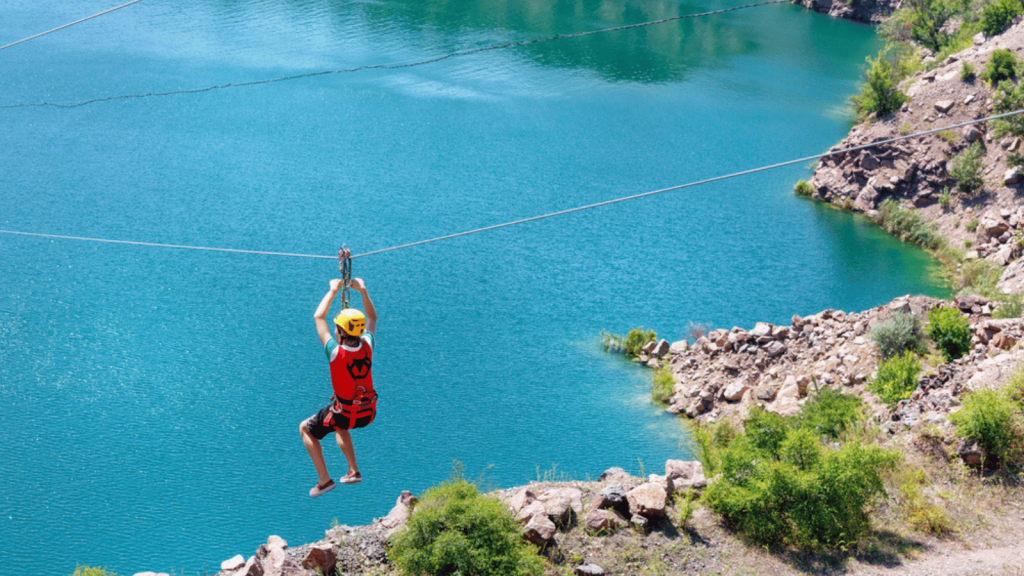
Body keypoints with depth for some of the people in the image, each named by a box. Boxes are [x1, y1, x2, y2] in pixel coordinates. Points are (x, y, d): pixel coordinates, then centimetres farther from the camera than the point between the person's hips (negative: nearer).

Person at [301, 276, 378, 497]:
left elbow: (319, 317, -12)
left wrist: (334, 290, -4)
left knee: (306, 428, 21)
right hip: (369, 413, 5)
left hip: (344, 414, -5)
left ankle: (324, 480, 17)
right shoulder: (367, 347, -17)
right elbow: (372, 318, 5)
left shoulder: (336, 353, -27)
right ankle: (353, 470, 29)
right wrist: (363, 290, -1)